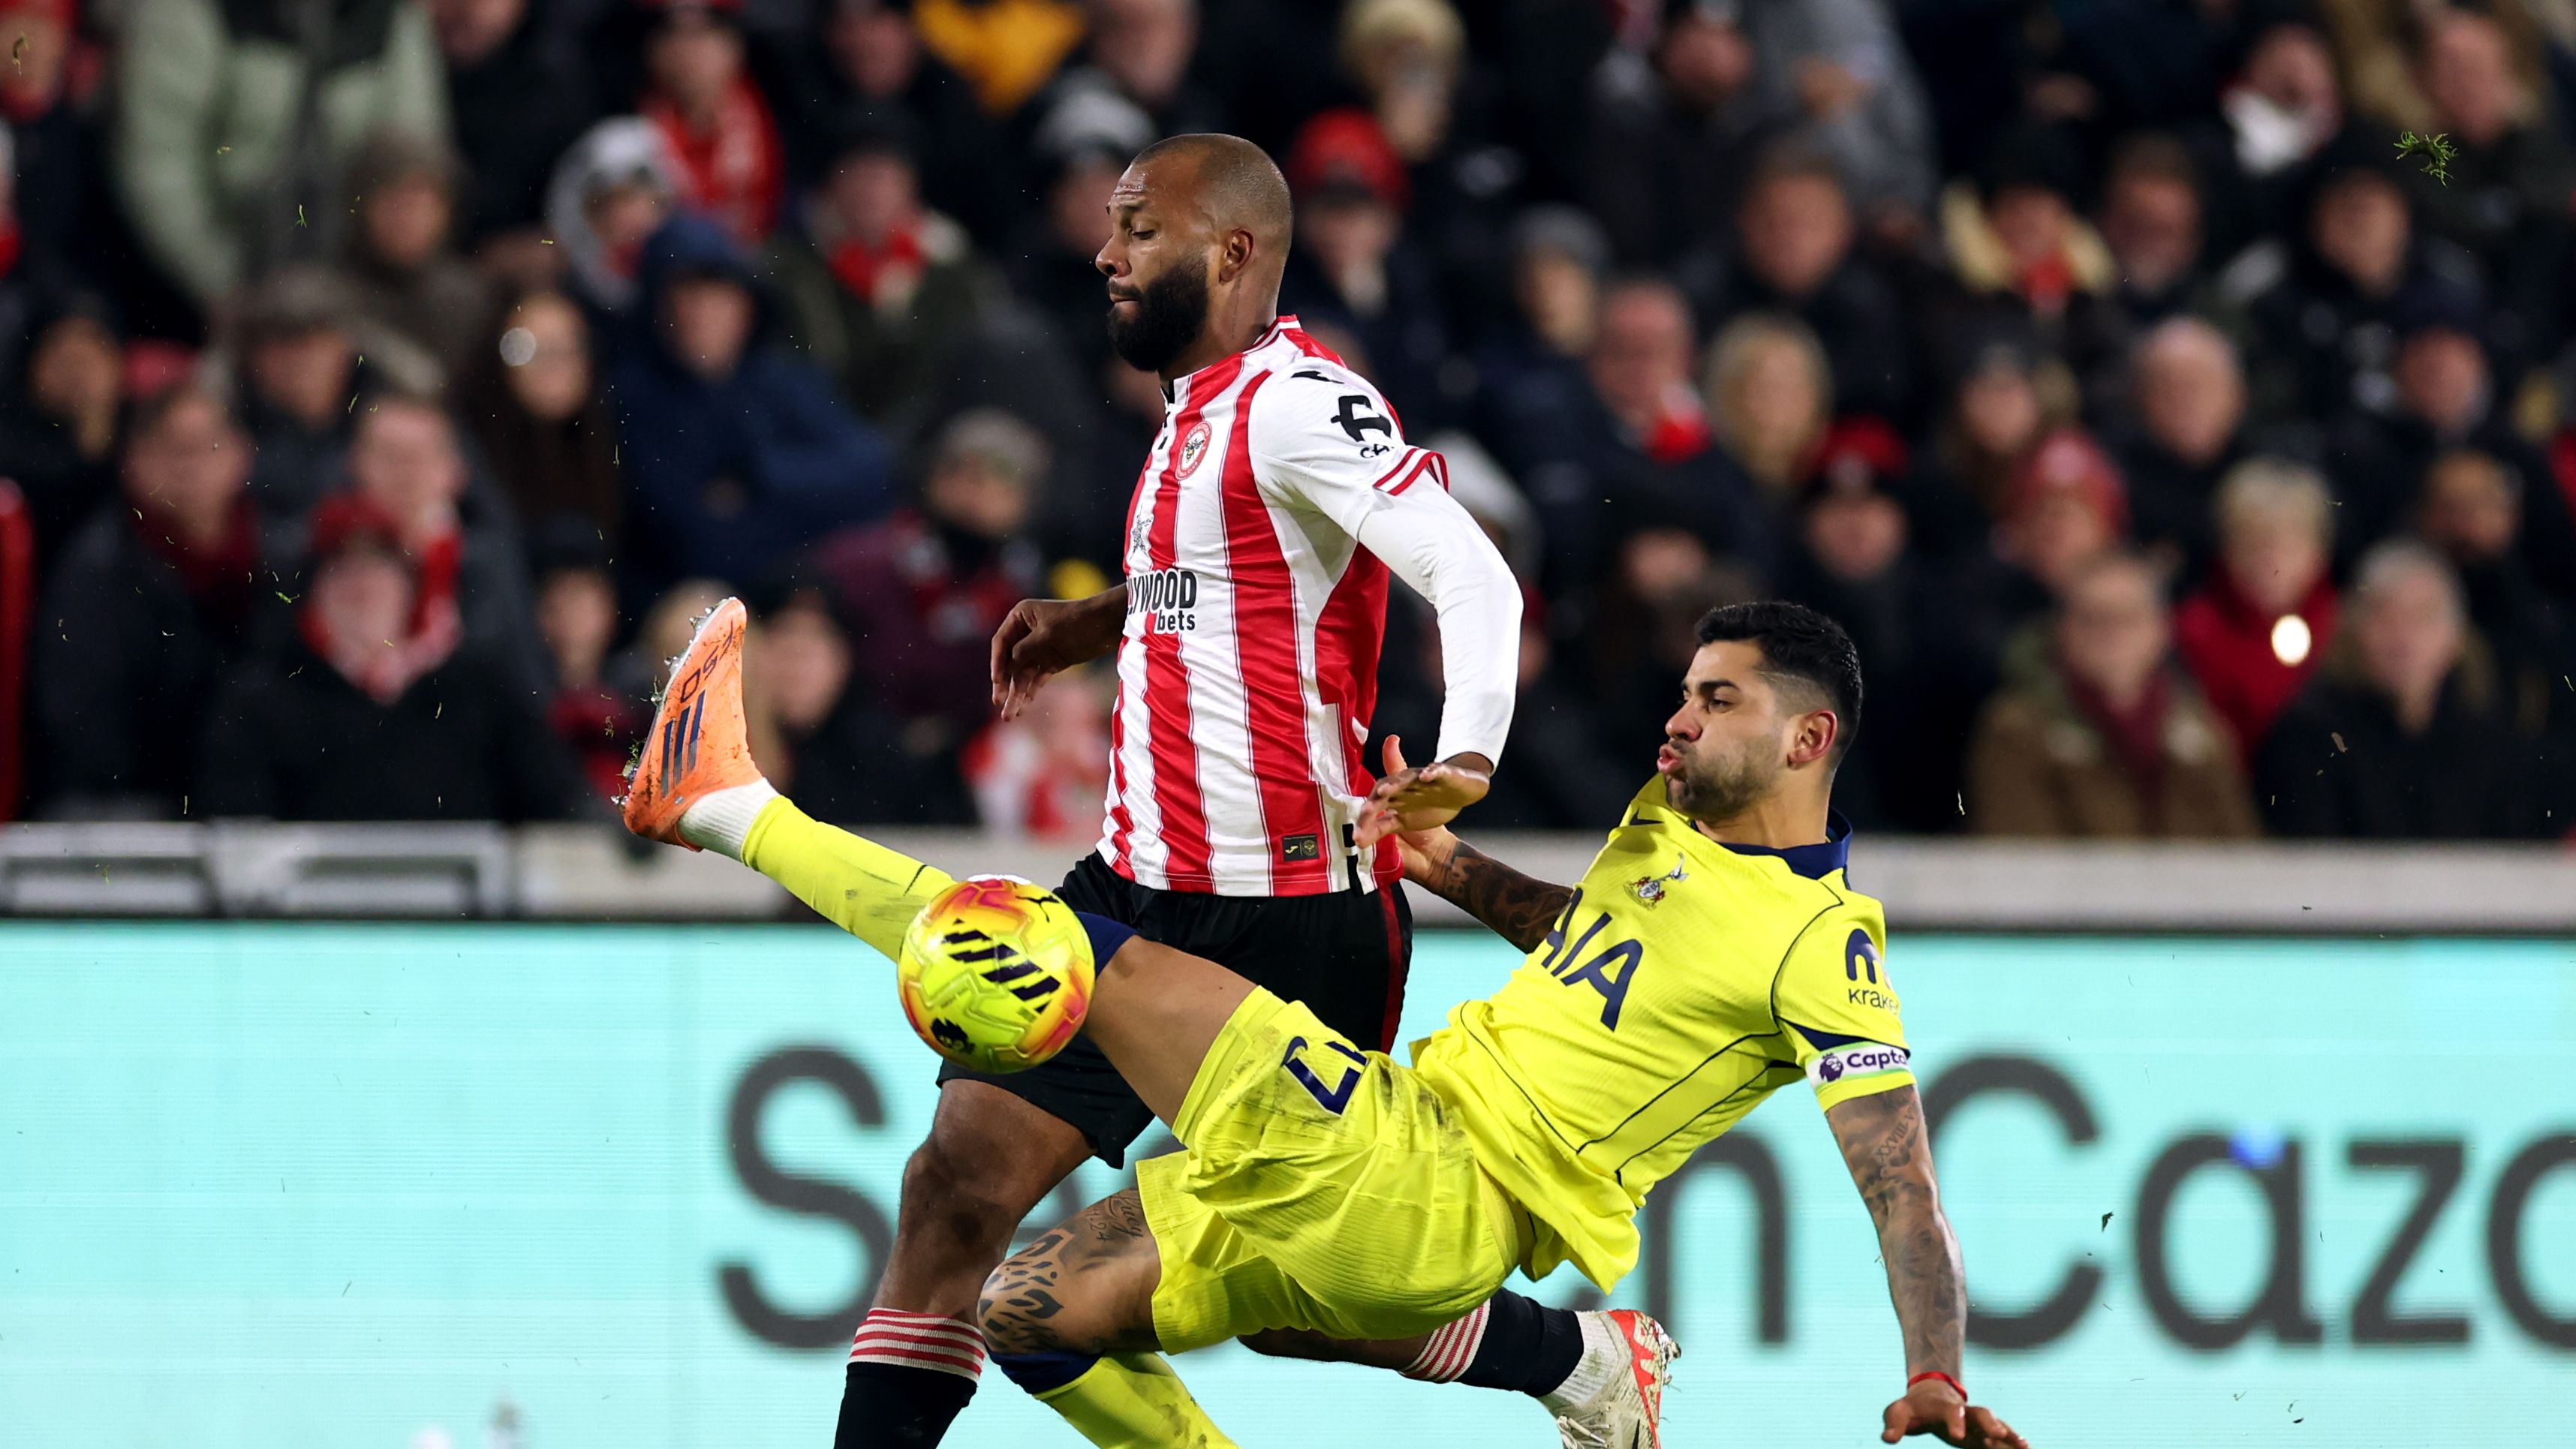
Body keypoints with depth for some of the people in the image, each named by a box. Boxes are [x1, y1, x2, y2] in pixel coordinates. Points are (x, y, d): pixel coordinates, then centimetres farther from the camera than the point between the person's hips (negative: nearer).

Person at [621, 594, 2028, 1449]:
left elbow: (1904, 1194, -16)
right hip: (1404, 1131, 10)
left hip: (1443, 1192, -10)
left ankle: (741, 812, 1)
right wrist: (1451, 867, 19)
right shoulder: (1670, 821, 15)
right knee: (1028, 1308, 12)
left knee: (1091, 958, -12)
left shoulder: (1820, 946, -12)